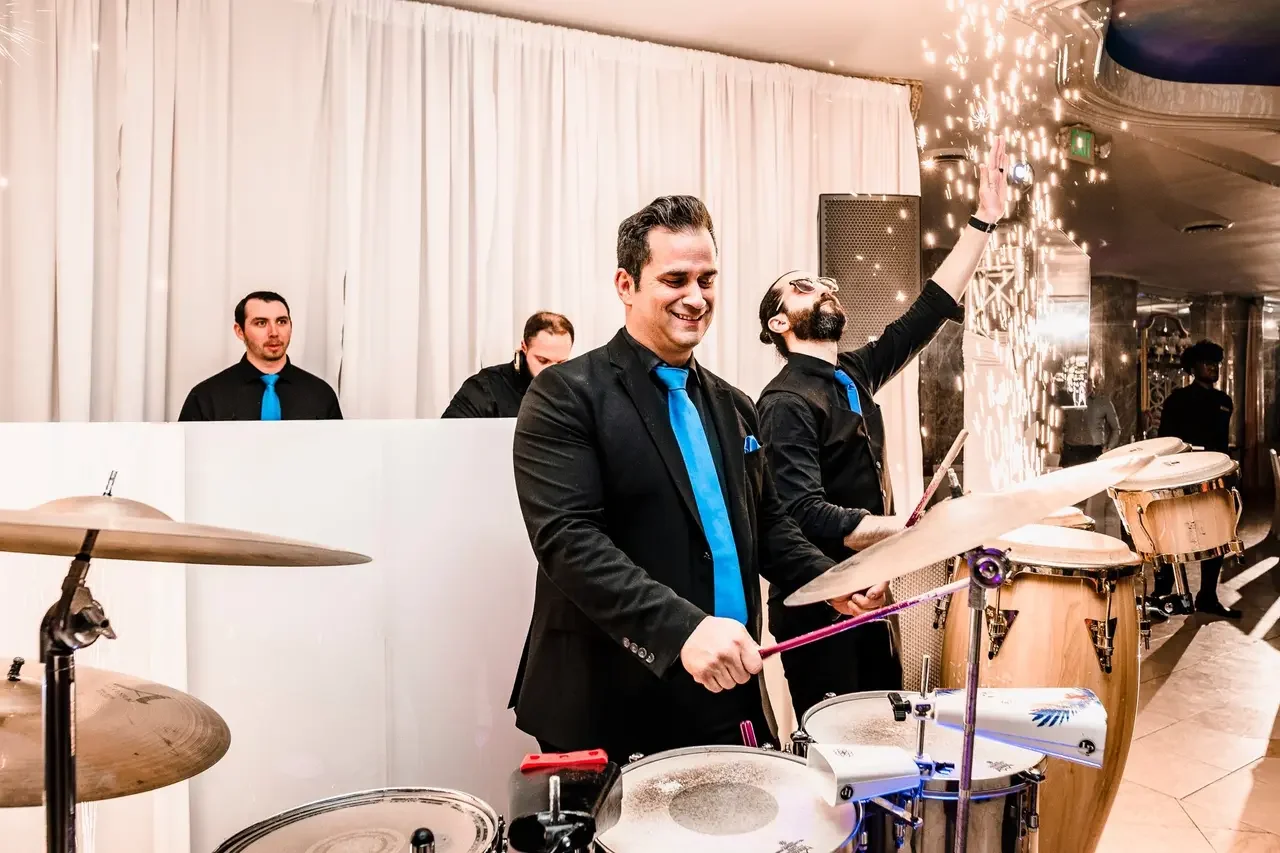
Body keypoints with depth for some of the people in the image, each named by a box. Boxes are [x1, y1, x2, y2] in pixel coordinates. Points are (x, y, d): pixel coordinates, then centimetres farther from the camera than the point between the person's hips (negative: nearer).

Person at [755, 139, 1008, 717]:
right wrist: (913, 529, -31)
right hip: (816, 607, -8)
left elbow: (929, 309, 7)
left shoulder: (853, 374, 7)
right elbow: (805, 514, -26)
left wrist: (985, 218, 4)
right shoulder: (786, 402, -17)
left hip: (869, 592, 8)